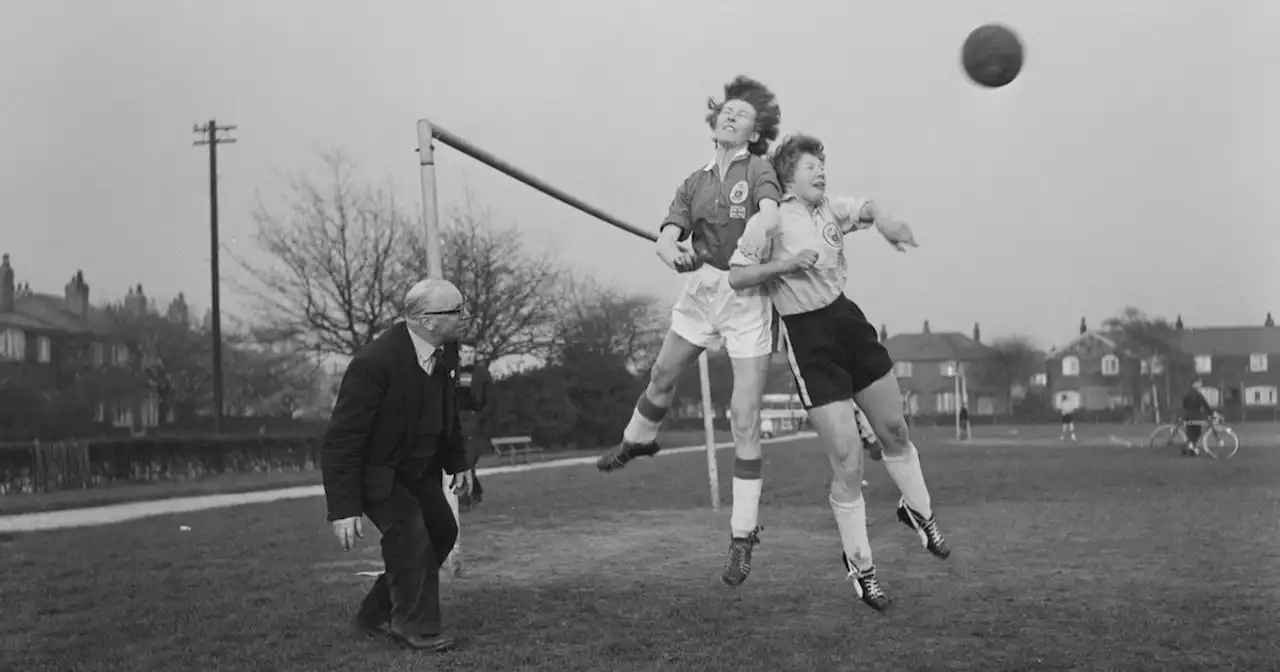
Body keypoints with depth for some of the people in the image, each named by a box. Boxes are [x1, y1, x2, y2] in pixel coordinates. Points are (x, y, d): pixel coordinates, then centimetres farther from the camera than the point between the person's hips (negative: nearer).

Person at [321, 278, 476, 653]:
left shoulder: (446, 351, -7)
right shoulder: (375, 363, -32)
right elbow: (341, 440, -30)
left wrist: (458, 462, 12)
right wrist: (343, 509, -32)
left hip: (419, 467, 8)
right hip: (373, 469, -8)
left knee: (442, 531, 8)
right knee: (409, 532, -22)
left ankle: (376, 617, 21)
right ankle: (415, 627, -3)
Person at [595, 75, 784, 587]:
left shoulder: (759, 169, -3)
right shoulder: (695, 183, 11)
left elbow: (769, 215, -23)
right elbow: (666, 239, -1)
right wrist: (675, 255, -26)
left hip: (747, 297, -4)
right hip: (701, 291, 5)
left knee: (745, 420, -6)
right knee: (662, 377, 20)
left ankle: (743, 534, 4)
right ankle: (638, 440, 53)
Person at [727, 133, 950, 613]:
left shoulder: (831, 211, 5)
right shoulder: (768, 222, -10)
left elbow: (865, 209, 20)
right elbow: (736, 277, -11)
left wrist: (884, 223, -3)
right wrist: (787, 263, -22)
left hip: (847, 319, 6)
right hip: (807, 339, -6)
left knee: (894, 430, 16)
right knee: (848, 462, -9)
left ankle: (918, 511, 44)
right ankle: (859, 564, 10)